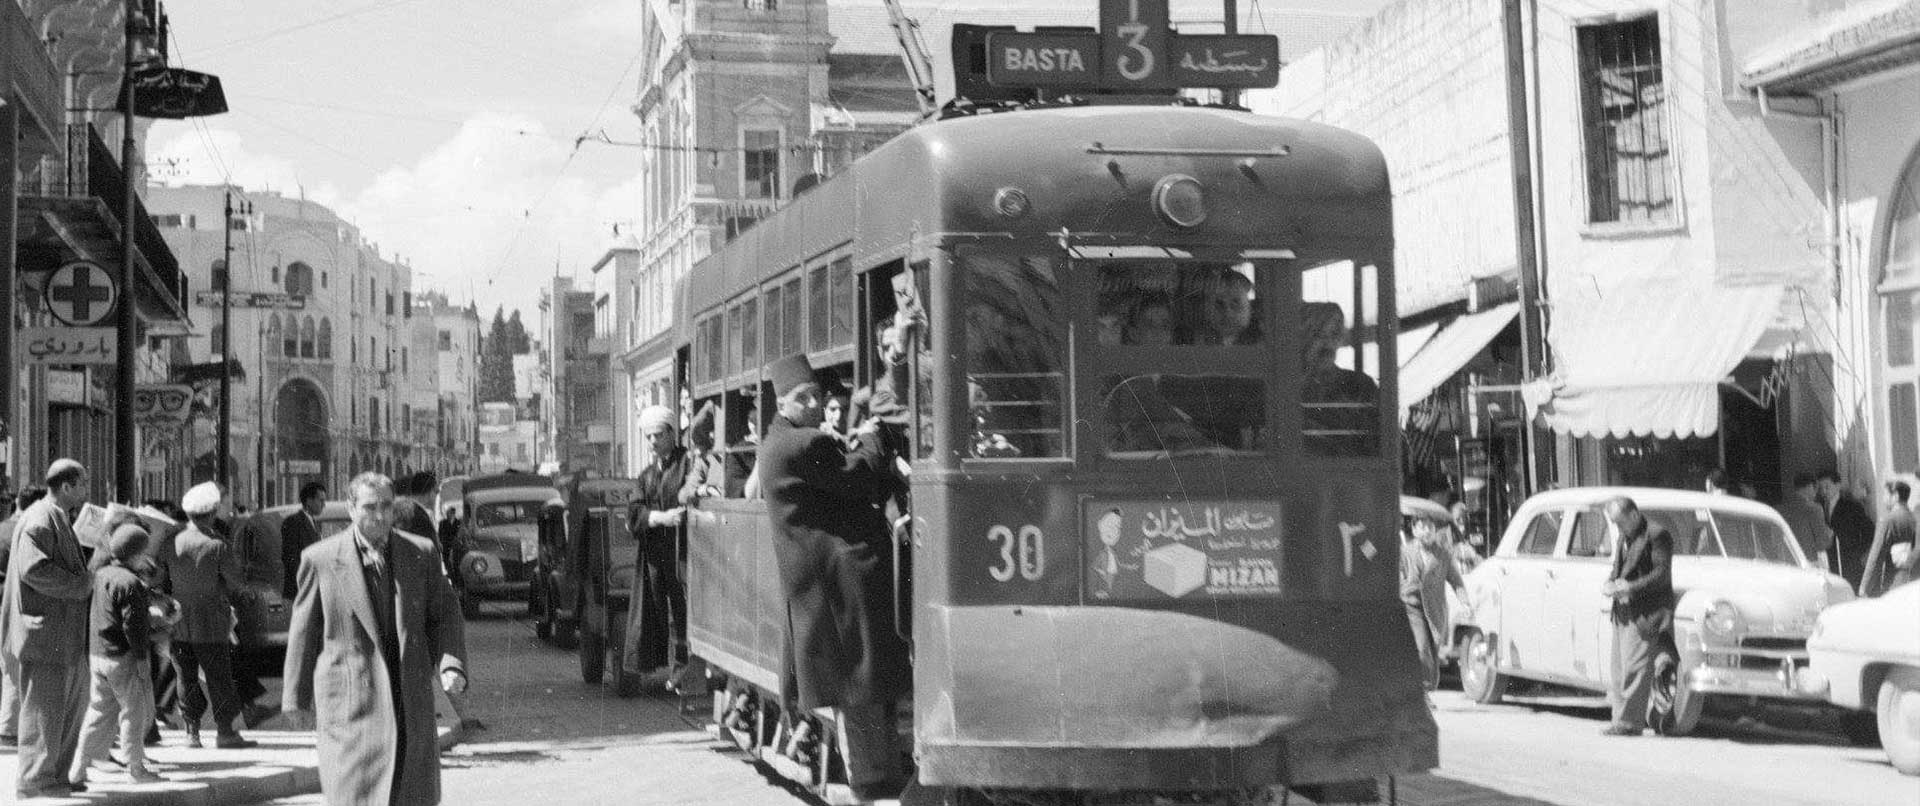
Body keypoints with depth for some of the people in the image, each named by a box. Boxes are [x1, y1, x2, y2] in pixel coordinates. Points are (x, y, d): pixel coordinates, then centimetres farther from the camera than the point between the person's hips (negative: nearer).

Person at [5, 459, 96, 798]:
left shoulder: (60, 519, 19)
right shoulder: (39, 520, -15)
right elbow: (33, 569, -25)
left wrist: (88, 576, 12)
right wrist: (82, 584, -19)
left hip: (67, 636, 11)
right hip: (46, 632, -11)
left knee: (74, 704, 15)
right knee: (44, 708, -3)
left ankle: (57, 776, 24)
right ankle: (35, 781, 5)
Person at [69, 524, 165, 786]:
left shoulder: (101, 575, 8)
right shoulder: (129, 583, -17)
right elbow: (133, 624, -18)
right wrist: (141, 659, -13)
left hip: (96, 654, 8)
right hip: (123, 657, -8)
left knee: (99, 711, 15)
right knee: (135, 711, 4)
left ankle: (79, 768, 14)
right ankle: (136, 767, 11)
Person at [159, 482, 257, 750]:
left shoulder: (170, 545, -3)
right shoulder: (217, 547, -15)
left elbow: (159, 582, 4)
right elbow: (236, 582, -8)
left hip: (179, 626, 4)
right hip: (211, 625, -4)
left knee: (186, 677, 12)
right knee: (219, 678, 6)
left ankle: (192, 731, 14)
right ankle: (224, 731, 8)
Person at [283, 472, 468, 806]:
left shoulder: (421, 553, 5)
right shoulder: (321, 559, -1)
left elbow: (445, 614, 10)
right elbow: (304, 632, 6)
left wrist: (451, 666, -8)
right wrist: (296, 698, 10)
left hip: (410, 700, 3)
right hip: (351, 700, -3)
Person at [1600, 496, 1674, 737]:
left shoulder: (1657, 535, -9)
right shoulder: (1626, 537, 18)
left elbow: (1662, 574, -14)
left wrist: (1629, 587, -21)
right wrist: (1609, 584, 1)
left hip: (1646, 612, -9)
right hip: (1624, 612, 9)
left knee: (1635, 668, -10)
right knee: (1620, 669, 7)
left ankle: (1630, 721, -8)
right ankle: (1621, 719, 10)